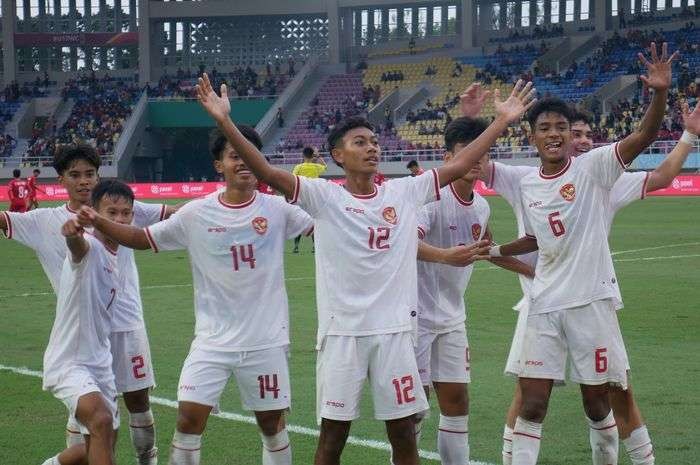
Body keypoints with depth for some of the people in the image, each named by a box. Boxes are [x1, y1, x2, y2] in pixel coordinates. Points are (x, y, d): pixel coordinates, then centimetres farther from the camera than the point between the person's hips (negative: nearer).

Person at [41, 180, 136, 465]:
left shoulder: (115, 258, 8)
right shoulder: (89, 246, -17)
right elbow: (77, 244, -44)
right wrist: (72, 231, -65)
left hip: (99, 363, 8)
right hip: (68, 363, -8)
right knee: (102, 419, -32)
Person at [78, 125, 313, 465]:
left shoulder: (277, 209, -3)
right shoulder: (196, 214, -3)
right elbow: (143, 239, 5)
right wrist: (98, 223, -9)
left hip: (266, 339, 0)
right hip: (213, 339, 0)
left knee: (272, 423, 9)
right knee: (188, 418, -8)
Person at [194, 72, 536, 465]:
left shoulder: (405, 192, 4)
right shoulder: (324, 196, -5)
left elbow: (459, 166, 5)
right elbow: (268, 172, -15)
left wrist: (503, 120, 1)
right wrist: (225, 121, -26)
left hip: (395, 330, 2)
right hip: (342, 331, -2)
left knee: (404, 432, 8)